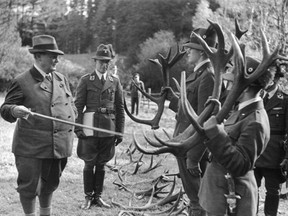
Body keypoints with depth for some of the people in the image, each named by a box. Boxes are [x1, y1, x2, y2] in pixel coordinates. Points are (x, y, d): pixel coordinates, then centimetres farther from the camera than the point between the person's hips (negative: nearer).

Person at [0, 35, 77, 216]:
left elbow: (71, 105, 25)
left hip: (59, 145, 5)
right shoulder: (22, 82, -6)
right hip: (31, 146, -5)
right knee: (30, 186, 0)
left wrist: (71, 123, 10)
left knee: (51, 183, 18)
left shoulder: (62, 80, 12)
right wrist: (15, 111, -29)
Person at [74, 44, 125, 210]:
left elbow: (120, 108, 10)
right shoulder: (86, 80, 3)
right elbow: (78, 105, 0)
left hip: (109, 128, 2)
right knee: (89, 163, 1)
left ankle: (98, 196, 18)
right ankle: (88, 197, 12)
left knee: (101, 164, 9)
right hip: (91, 127, -2)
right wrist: (78, 127, -8)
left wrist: (120, 131, 6)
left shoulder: (115, 81, 10)